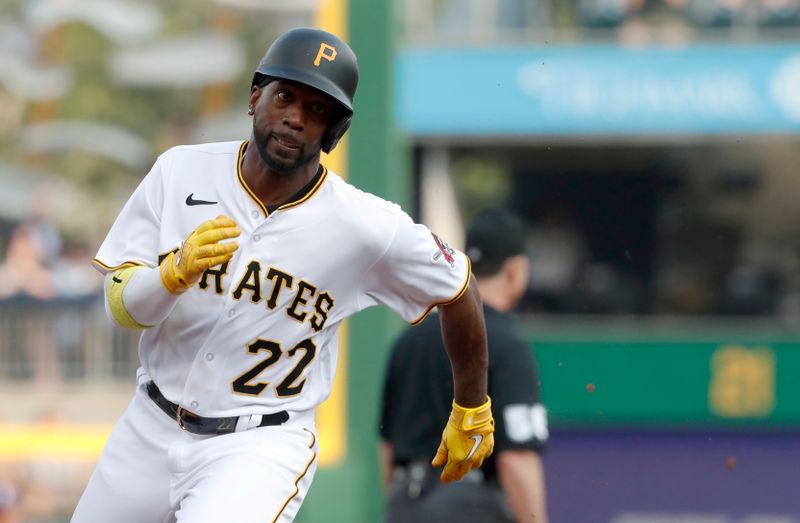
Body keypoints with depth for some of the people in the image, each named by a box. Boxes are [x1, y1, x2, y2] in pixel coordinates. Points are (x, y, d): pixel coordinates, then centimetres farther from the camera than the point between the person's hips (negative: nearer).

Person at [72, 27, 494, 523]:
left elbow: (458, 287, 2)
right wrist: (177, 271, -30)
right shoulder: (180, 172, -6)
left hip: (264, 444, -4)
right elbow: (122, 307, -7)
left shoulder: (367, 226, -14)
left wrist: (472, 410, 14)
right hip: (151, 428, 4)